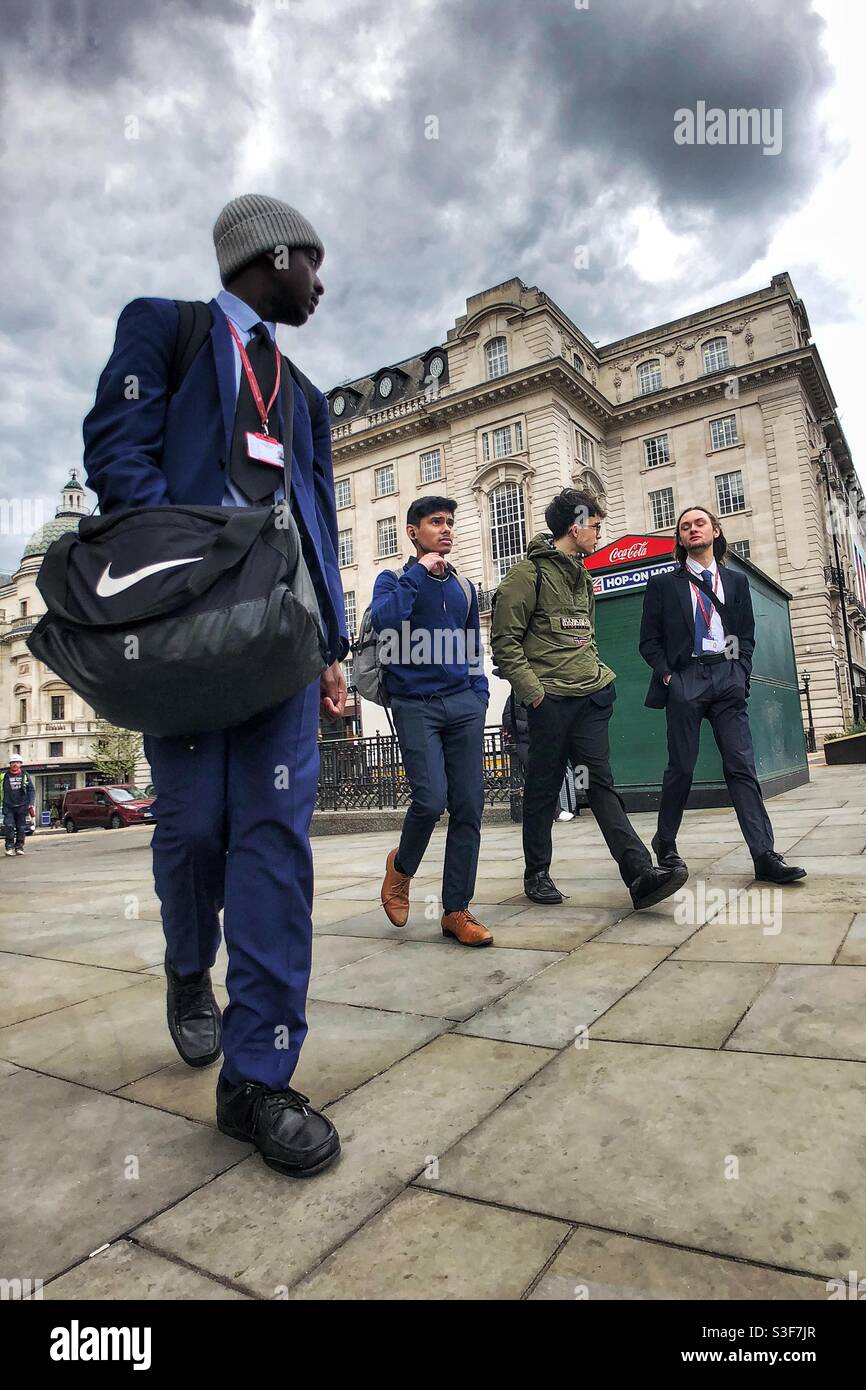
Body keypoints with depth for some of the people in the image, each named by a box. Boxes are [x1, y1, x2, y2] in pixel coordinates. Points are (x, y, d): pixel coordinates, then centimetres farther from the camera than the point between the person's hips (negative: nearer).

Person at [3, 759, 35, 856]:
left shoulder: (25, 775, 4)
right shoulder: (5, 776, 4)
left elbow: (32, 790, 5)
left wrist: (31, 804, -3)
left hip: (22, 806, 0)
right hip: (8, 806, 0)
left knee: (21, 828, 4)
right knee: (9, 826, -12)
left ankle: (19, 847, 15)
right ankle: (10, 847, -3)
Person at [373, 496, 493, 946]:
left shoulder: (464, 587, 18)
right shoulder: (395, 580, 5)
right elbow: (384, 620, -17)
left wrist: (480, 694, 10)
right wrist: (419, 571, -10)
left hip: (464, 705, 4)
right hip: (416, 705, -4)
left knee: (469, 807, -1)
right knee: (431, 800, -16)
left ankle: (456, 909, 9)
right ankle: (401, 866, 16)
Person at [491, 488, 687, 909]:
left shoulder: (581, 576, 21)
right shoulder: (528, 573, -5)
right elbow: (505, 642, -9)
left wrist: (598, 673, 15)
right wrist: (533, 691, -14)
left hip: (590, 696, 6)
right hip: (550, 700, -6)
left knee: (601, 783, -1)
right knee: (543, 789, 4)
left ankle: (640, 873, -9)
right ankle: (536, 873, 18)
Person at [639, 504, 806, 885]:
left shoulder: (736, 581, 17)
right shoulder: (663, 584, 9)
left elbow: (746, 634, 15)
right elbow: (649, 640, 7)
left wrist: (740, 674, 0)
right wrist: (667, 675, -6)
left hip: (728, 679, 2)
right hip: (684, 679, -2)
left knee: (741, 765, -3)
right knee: (681, 766, 1)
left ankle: (765, 856, -4)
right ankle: (665, 843, 17)